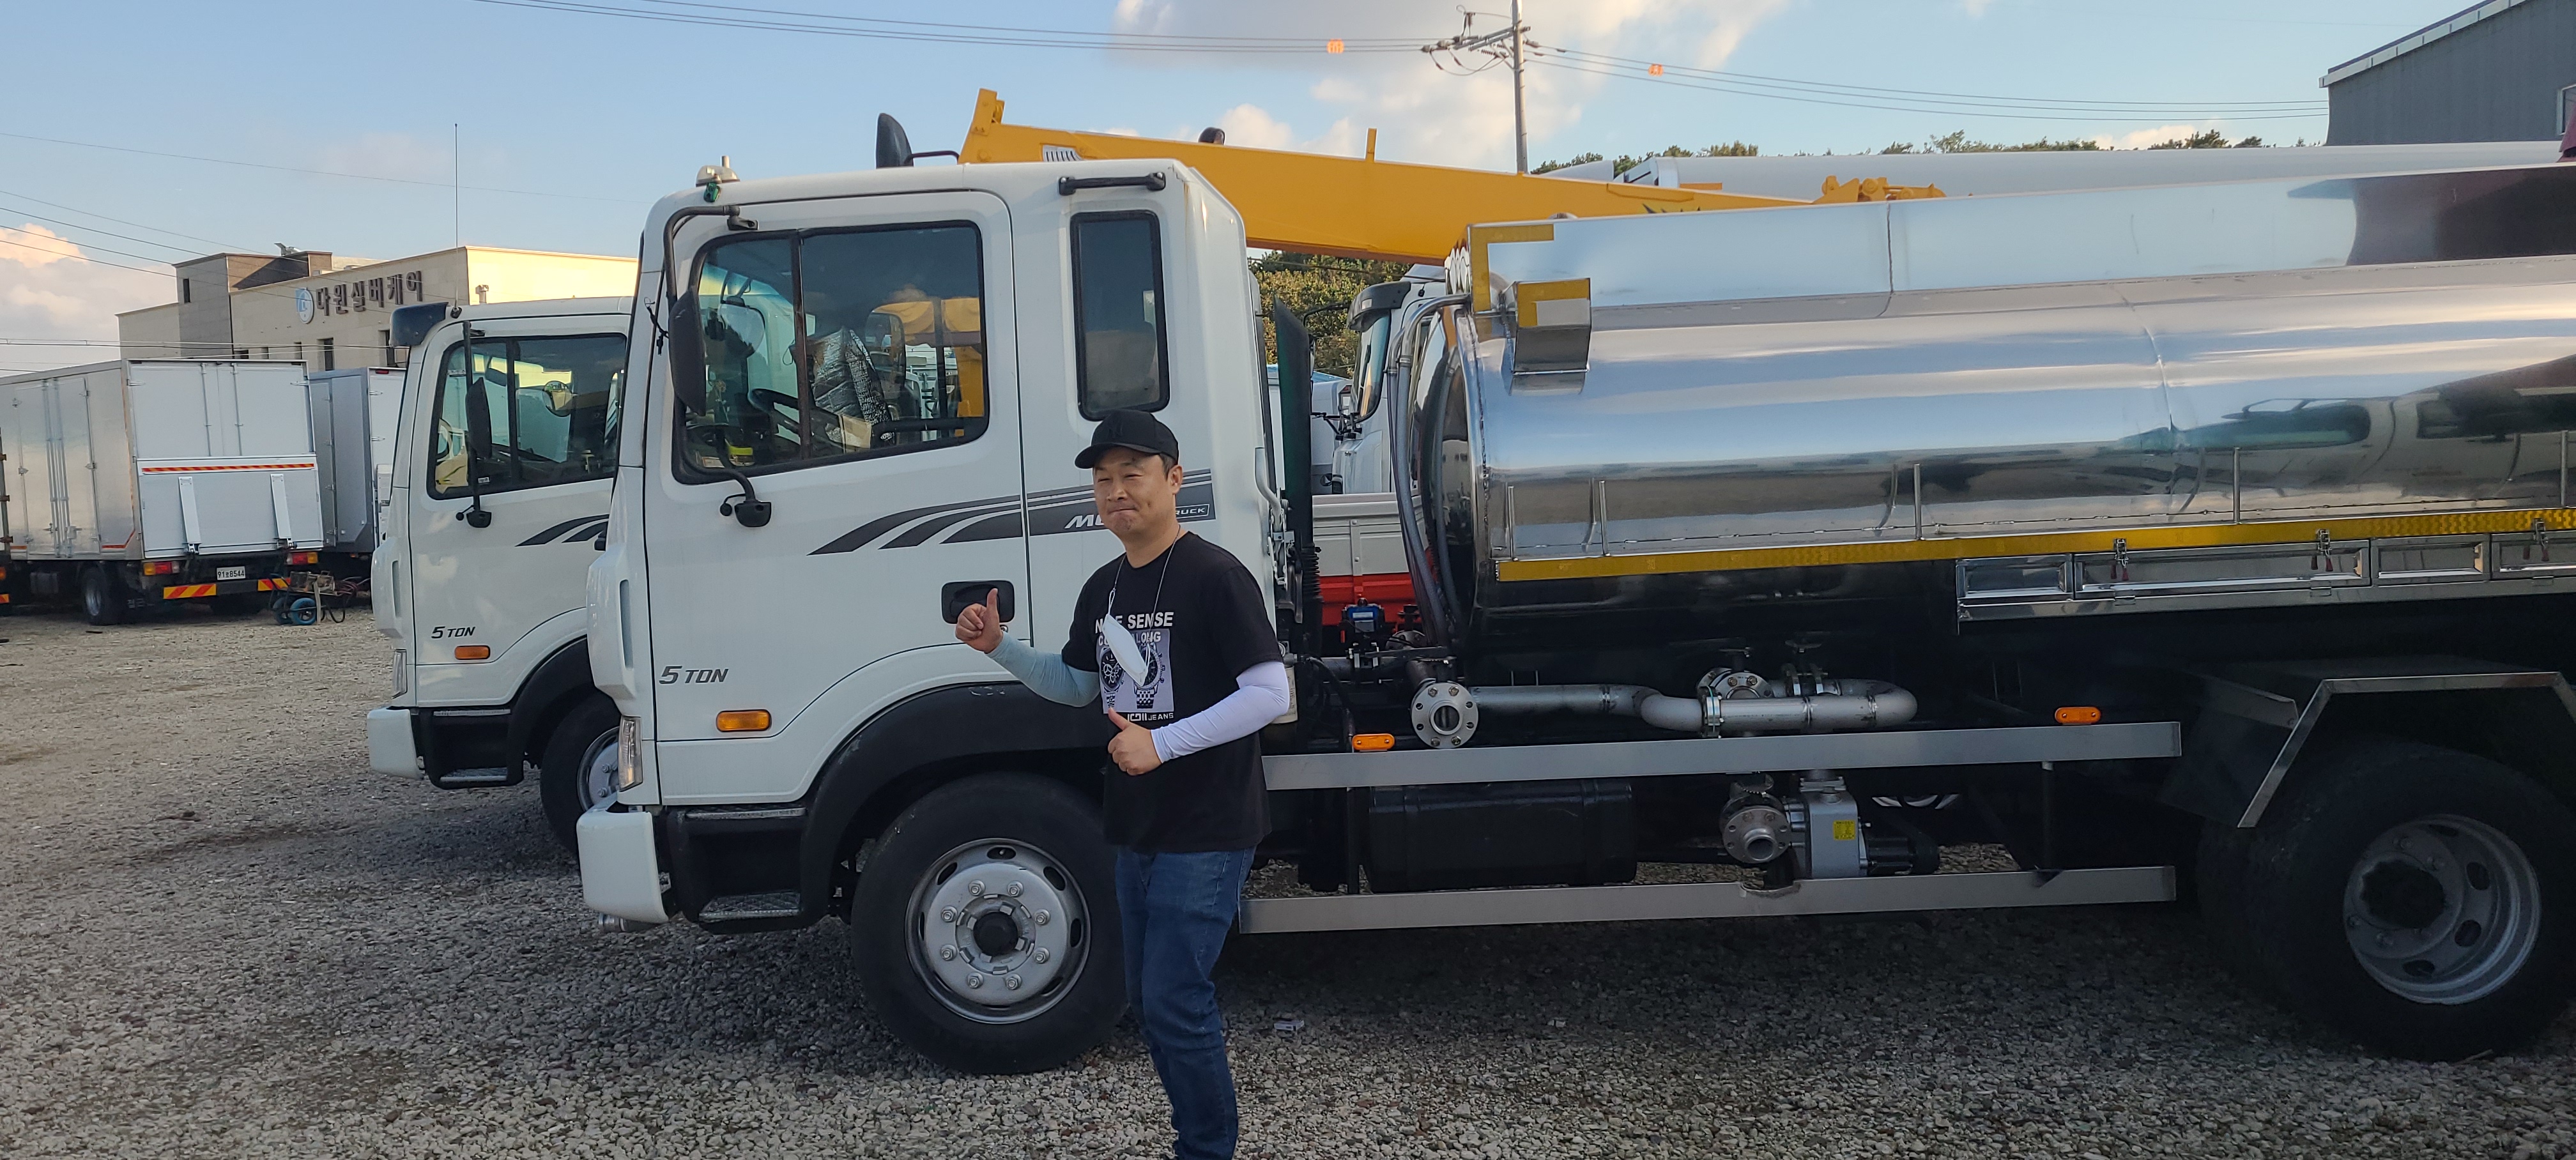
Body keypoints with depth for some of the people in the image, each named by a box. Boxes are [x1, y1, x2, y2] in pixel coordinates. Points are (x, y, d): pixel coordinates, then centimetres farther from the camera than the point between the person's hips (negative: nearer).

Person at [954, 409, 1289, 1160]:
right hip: (1136, 828, 8)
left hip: (1208, 830, -8)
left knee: (1175, 1004, -8)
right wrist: (1000, 648, 7)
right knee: (1152, 1003, 14)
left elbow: (1269, 695, -19)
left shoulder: (1215, 577, -14)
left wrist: (1162, 743, -23)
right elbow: (1078, 686, 23)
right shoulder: (1103, 590, 10)